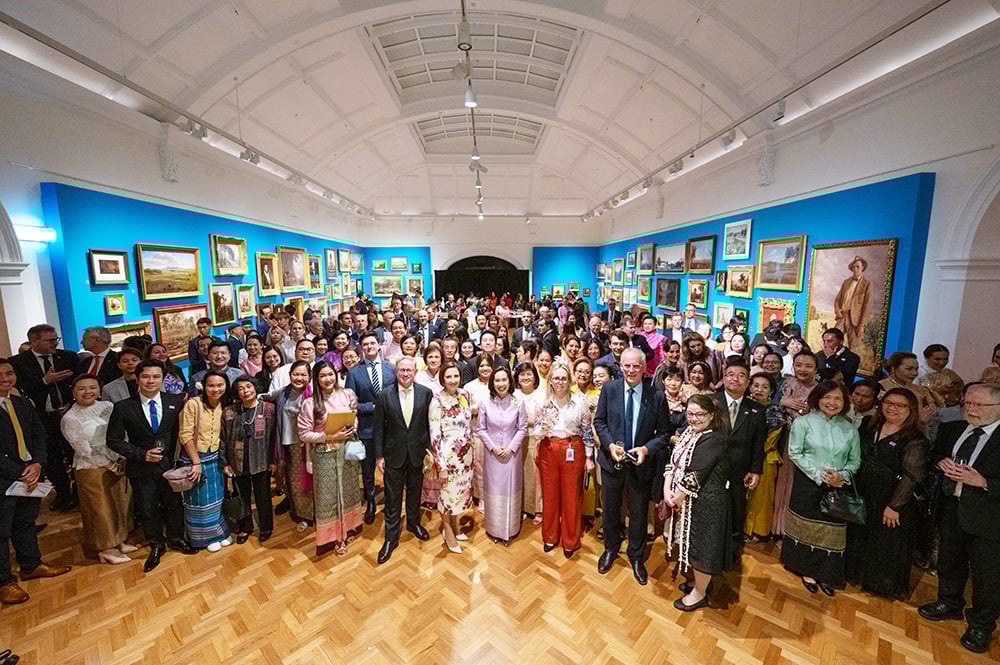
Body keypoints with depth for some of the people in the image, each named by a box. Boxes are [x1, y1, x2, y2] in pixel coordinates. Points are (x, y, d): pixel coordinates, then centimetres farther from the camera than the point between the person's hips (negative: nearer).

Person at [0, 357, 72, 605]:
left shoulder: (23, 404, 7)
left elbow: (39, 436, 5)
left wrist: (37, 465, -9)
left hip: (29, 474, 5)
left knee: (27, 522, 18)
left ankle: (31, 565, 33)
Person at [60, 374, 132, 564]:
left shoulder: (108, 406, 1)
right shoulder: (70, 419, -11)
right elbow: (84, 450, -12)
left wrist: (121, 461, -3)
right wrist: (111, 465, -10)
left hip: (118, 465, 4)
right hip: (92, 470, -4)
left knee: (120, 504, 14)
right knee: (100, 509, 10)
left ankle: (118, 541, 33)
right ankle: (105, 549, 28)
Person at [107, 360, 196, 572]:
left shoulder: (176, 402, -8)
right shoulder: (123, 407, -10)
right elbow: (114, 440, -5)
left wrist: (176, 456, -8)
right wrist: (142, 454, -16)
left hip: (170, 464, 1)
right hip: (141, 468, -1)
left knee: (174, 504, 16)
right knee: (148, 509, 15)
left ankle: (176, 538, 39)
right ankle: (156, 546, 37)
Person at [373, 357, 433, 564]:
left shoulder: (426, 393, -7)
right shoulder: (384, 395, -8)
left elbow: (430, 423, -2)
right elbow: (378, 428, -4)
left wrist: (430, 449, -1)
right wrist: (379, 455, -4)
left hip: (417, 453, 1)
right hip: (394, 454, -1)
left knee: (414, 491, 21)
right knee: (392, 498, 10)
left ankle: (413, 523, 45)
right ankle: (391, 537, 27)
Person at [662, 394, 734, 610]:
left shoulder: (713, 440, -21)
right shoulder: (688, 433, 4)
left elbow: (695, 476, -24)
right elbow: (672, 463, 0)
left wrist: (677, 497, -14)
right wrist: (667, 491, -11)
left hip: (705, 503, -7)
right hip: (686, 500, 7)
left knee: (701, 546, 9)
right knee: (691, 543, 21)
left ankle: (700, 594, 30)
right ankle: (699, 582, 43)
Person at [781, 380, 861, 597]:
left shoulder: (850, 429, 4)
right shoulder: (803, 422, -8)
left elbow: (855, 460, 6)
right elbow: (795, 453, -10)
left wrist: (842, 476, -13)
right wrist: (819, 474, -16)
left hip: (837, 488, 3)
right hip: (808, 486, -3)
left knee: (832, 530, 10)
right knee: (807, 528, 9)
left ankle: (825, 575, 28)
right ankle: (807, 571, 28)